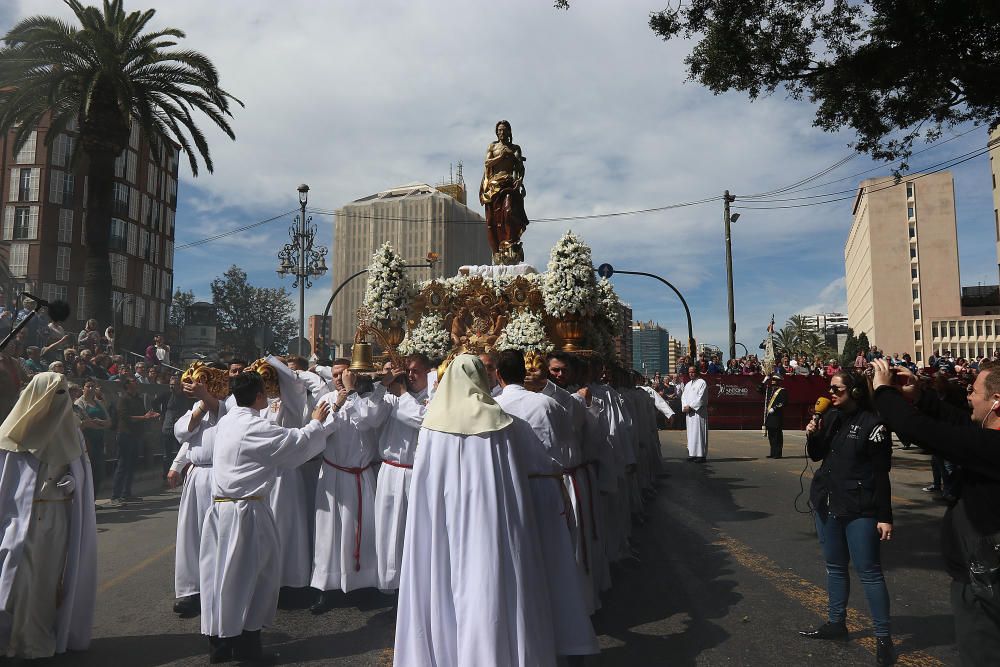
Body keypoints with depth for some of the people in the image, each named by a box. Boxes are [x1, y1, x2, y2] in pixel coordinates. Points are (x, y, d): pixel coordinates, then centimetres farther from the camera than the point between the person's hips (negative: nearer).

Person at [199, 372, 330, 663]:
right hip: (246, 511, -8)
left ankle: (219, 643, 20)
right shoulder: (256, 428, -16)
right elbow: (299, 441, -10)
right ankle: (246, 644, 14)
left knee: (220, 571, 11)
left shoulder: (225, 422, 8)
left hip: (220, 507, 8)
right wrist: (316, 421, 7)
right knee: (258, 572, 5)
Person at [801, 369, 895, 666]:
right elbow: (816, 455, 14)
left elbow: (881, 473, -12)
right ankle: (836, 623, 30)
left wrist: (884, 516, -13)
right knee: (835, 566, 16)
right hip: (827, 503, 7)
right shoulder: (831, 417, 5)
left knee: (869, 571, 0)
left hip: (859, 509, -7)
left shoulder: (872, 423, -13)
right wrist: (812, 435, -7)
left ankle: (883, 637, 11)